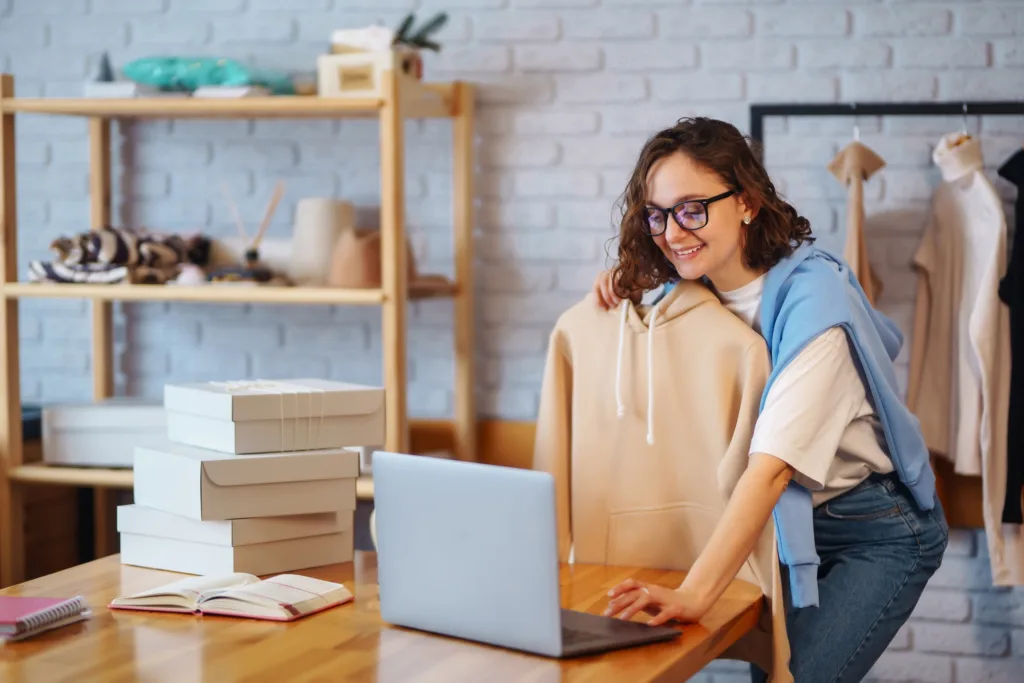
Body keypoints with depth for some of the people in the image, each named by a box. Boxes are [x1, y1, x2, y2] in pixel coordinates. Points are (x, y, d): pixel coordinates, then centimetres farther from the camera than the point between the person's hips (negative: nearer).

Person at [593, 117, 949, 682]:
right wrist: (630, 284, -6)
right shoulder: (697, 290, -4)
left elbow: (774, 465, -36)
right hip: (788, 525, 7)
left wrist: (694, 594, -45)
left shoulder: (811, 296, -27)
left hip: (875, 532, -7)